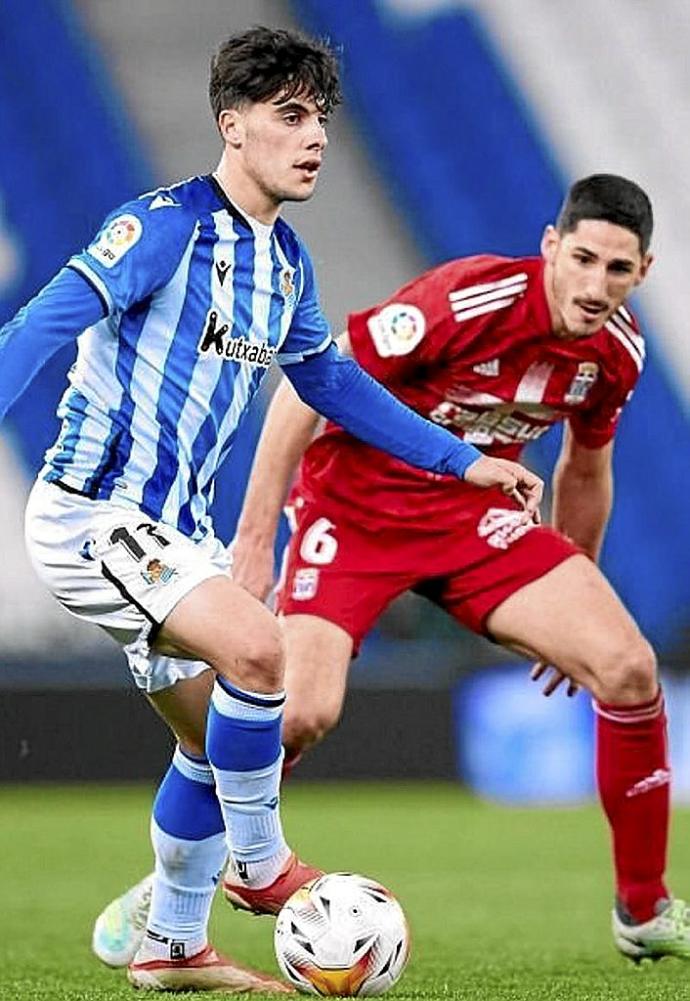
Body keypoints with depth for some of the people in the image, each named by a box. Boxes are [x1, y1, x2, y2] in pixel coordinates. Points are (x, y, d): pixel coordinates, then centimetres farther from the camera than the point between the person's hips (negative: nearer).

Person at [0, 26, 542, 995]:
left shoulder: (285, 258, 10)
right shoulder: (169, 224, -16)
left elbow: (328, 378, 24)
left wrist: (459, 459, 24)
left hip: (175, 528, 9)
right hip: (93, 514, -9)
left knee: (216, 738, 14)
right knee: (255, 650, -26)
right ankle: (259, 864, -7)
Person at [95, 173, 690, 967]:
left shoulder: (617, 352, -6)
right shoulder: (467, 300, -26)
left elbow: (584, 470, 15)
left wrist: (573, 604, 23)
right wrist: (255, 538, -20)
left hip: (471, 514, 5)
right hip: (354, 503, -5)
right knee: (299, 713, -22)